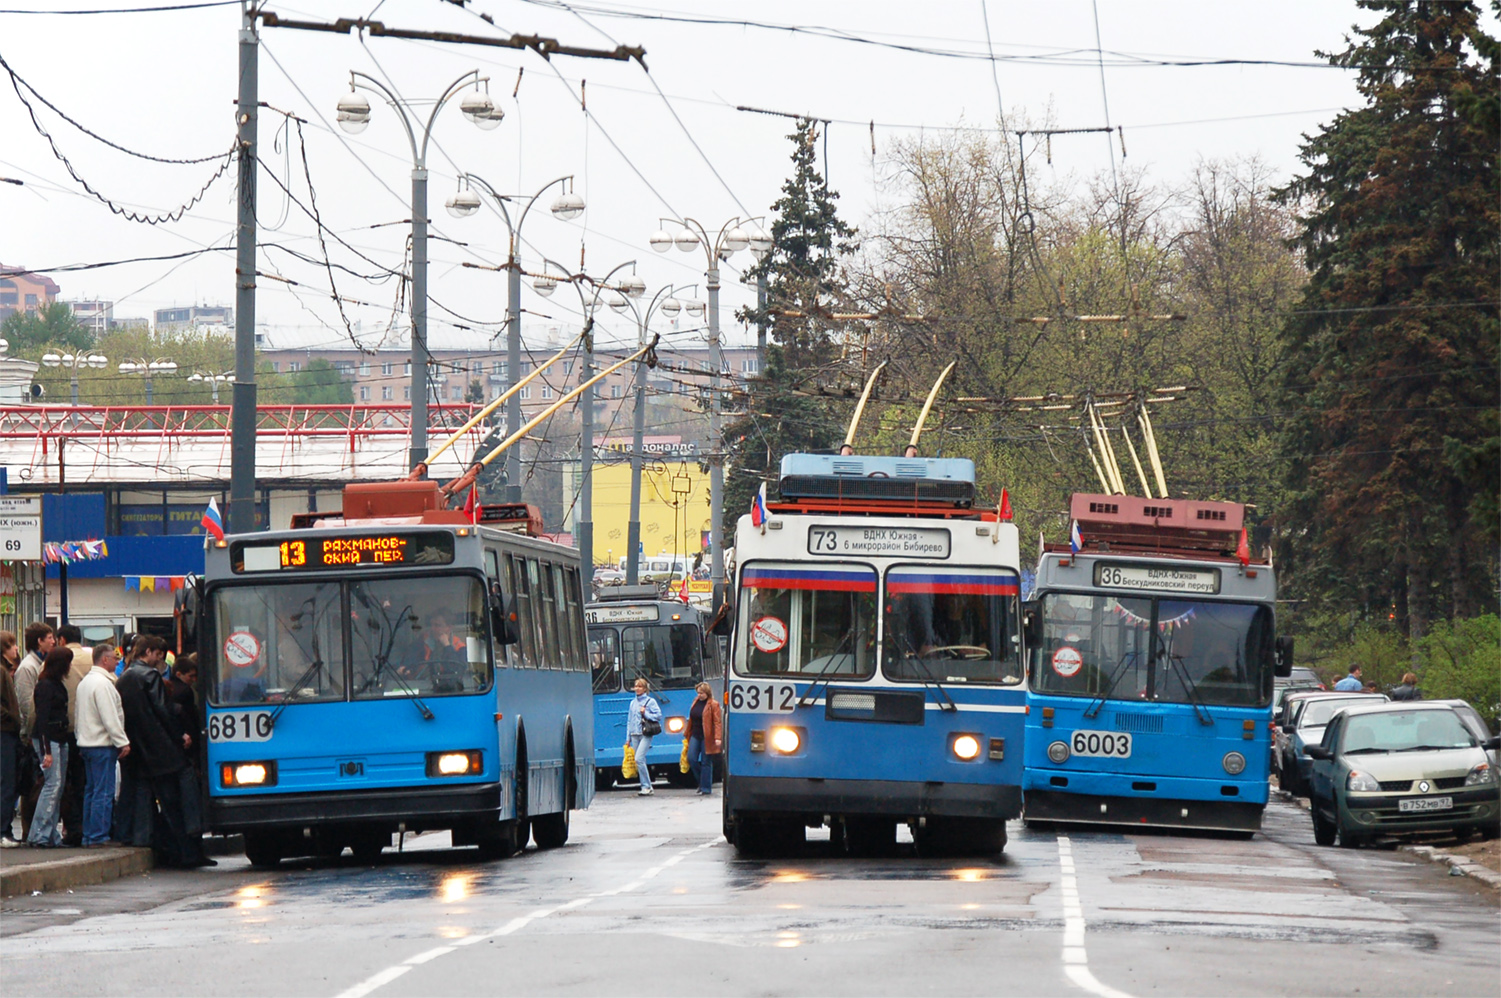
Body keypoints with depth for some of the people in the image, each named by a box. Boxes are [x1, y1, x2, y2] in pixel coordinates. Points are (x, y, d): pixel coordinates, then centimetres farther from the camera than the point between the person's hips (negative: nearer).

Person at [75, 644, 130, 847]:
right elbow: (110, 717, -19)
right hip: (102, 744, -10)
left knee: (91, 791, 12)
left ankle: (88, 835, 13)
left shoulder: (85, 682, 16)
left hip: (86, 744, 10)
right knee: (103, 793, -8)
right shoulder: (102, 683, -15)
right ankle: (99, 836, -10)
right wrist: (122, 742, -15)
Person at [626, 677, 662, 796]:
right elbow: (629, 721, 17)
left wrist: (645, 713, -13)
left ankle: (646, 786, -13)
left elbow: (659, 715, -4)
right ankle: (647, 787, 10)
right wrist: (628, 738, 15)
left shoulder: (650, 701, 0)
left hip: (645, 735, -6)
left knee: (639, 759, -18)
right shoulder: (633, 703, 16)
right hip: (635, 735, 6)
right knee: (640, 761, 5)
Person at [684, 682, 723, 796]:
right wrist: (687, 736, 22)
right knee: (691, 759, -4)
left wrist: (718, 738, -22)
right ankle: (701, 782, 17)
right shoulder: (696, 703, 13)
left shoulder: (713, 705, -7)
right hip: (695, 736, 6)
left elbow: (718, 722, -13)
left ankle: (706, 789, 6)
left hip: (707, 737, -6)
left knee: (706, 763, -1)